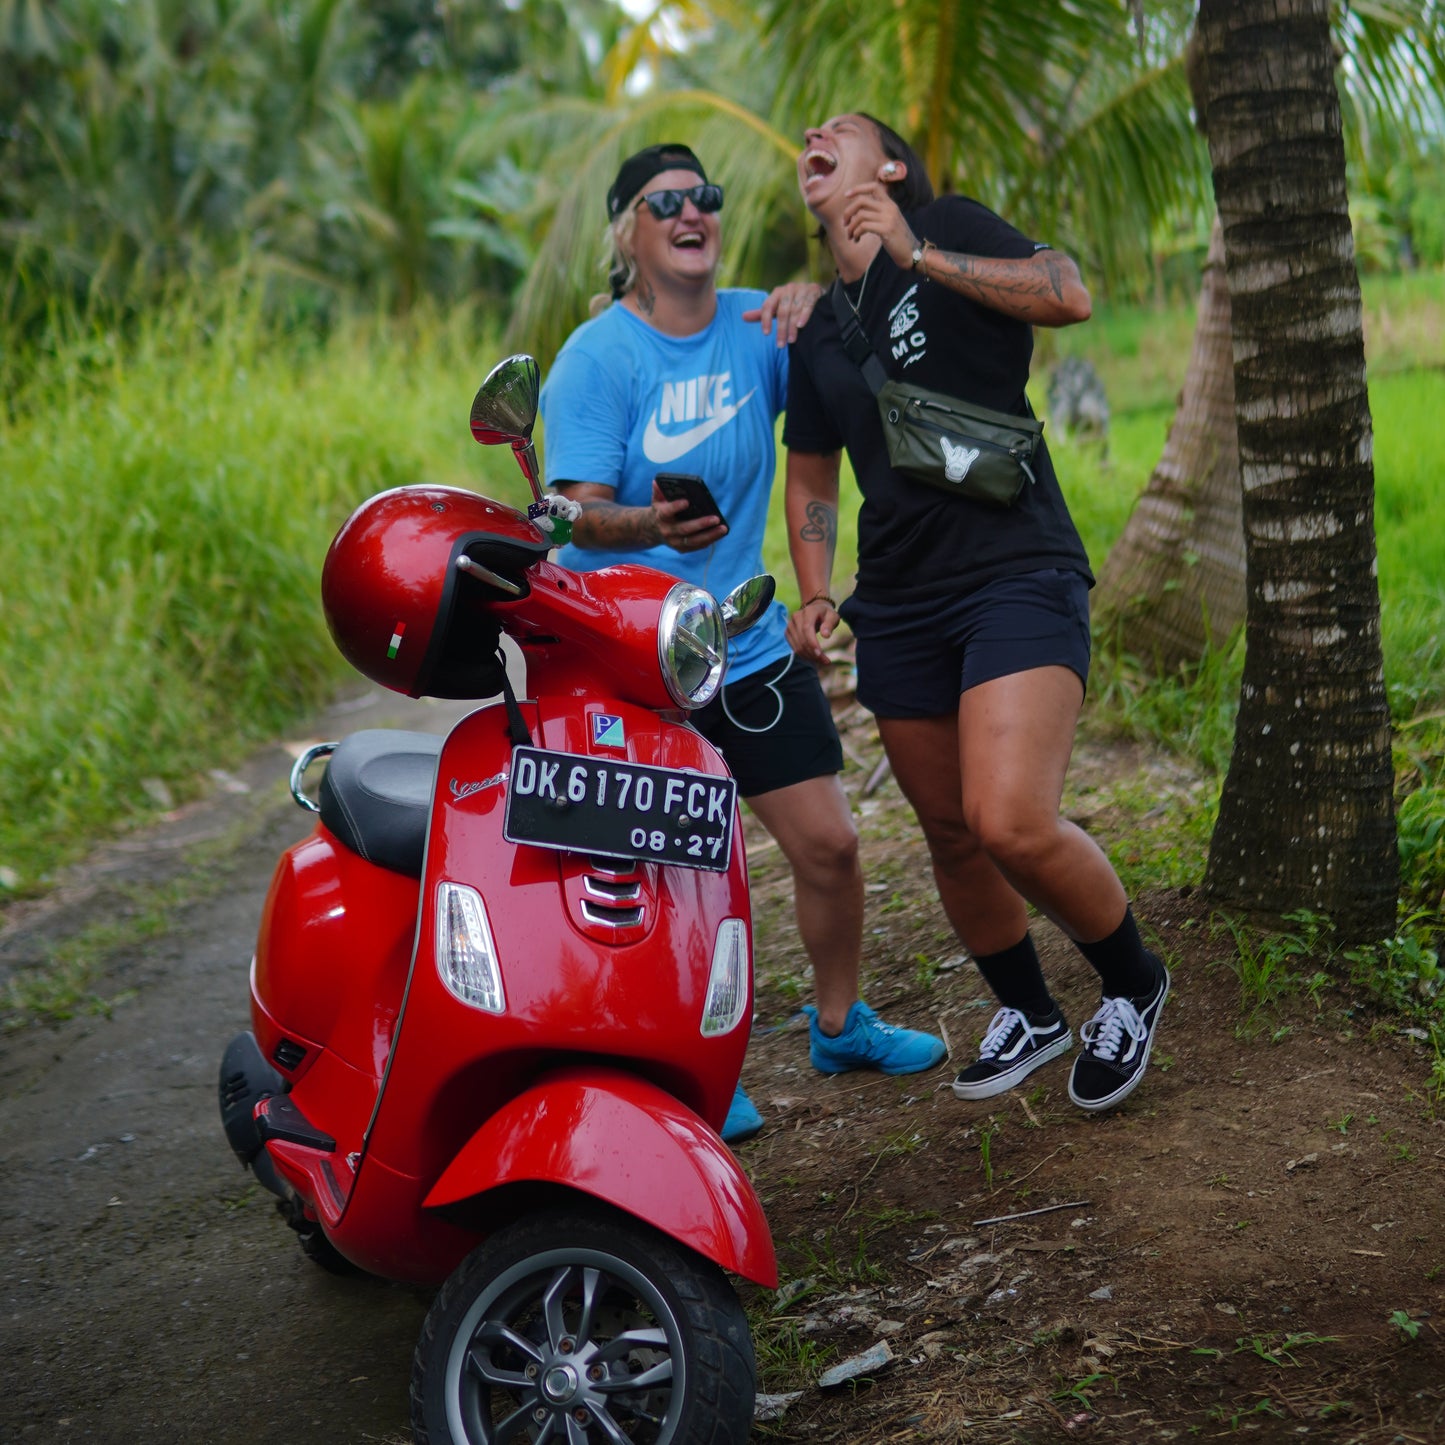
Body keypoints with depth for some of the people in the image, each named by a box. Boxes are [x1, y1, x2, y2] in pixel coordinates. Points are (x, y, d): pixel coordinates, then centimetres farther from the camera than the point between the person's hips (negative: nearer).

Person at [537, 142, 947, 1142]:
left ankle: (840, 1024, 31)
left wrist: (819, 310, -17)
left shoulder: (758, 328, 3)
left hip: (750, 645, 5)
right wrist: (649, 524, -39)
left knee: (830, 844, 6)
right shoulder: (595, 358, -10)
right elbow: (582, 510, -16)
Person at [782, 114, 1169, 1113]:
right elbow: (810, 477, 25)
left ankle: (1133, 986, 5)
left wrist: (917, 253, -15)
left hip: (1018, 574, -7)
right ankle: (1029, 1017, 32)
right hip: (899, 606, 7)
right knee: (950, 834, 10)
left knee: (1013, 824, -21)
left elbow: (1069, 297, -15)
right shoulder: (819, 330, 18)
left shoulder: (950, 228, 1)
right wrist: (815, 597, 10)